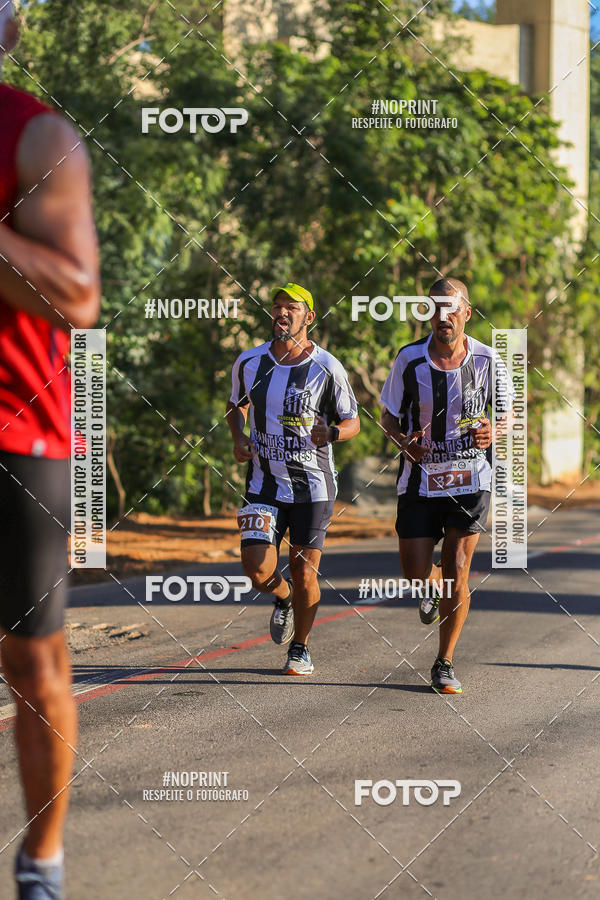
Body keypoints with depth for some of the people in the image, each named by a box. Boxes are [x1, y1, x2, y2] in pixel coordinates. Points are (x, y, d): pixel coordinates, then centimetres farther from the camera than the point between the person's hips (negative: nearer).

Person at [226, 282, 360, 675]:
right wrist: (239, 437, 0)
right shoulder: (249, 362, 0)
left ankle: (301, 648, 24)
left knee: (304, 573, 2)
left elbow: (352, 422, 1)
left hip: (313, 485, -2)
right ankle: (283, 597, 25)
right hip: (265, 484, 2)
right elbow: (237, 404, 20)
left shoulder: (327, 369, -9)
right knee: (258, 569, -11)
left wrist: (330, 433, -21)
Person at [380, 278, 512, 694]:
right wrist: (405, 443, -17)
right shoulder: (409, 360, -5)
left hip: (470, 480, -1)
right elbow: (389, 416, 4)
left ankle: (445, 663, 11)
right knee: (416, 574, -2)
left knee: (456, 574, -4)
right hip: (420, 480, 1)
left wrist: (493, 433, -15)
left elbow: (507, 415, 8)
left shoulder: (488, 361, -4)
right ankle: (435, 587, 37)